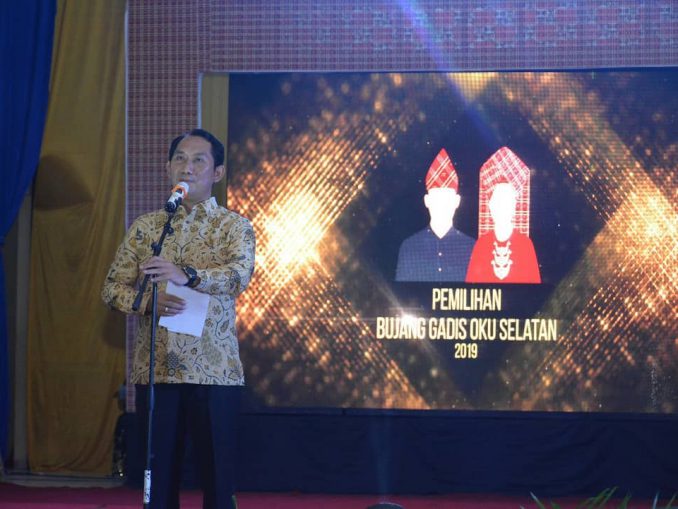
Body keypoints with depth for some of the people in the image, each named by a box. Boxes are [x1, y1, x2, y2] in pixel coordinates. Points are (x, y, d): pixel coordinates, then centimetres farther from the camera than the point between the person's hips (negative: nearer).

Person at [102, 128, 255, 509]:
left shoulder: (234, 226, 2)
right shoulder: (145, 227, 11)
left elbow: (240, 275, -17)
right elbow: (113, 287, 8)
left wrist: (187, 275, -35)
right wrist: (148, 301, -13)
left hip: (214, 371, -2)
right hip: (155, 369, 3)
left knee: (218, 476, 0)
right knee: (159, 474, 6)